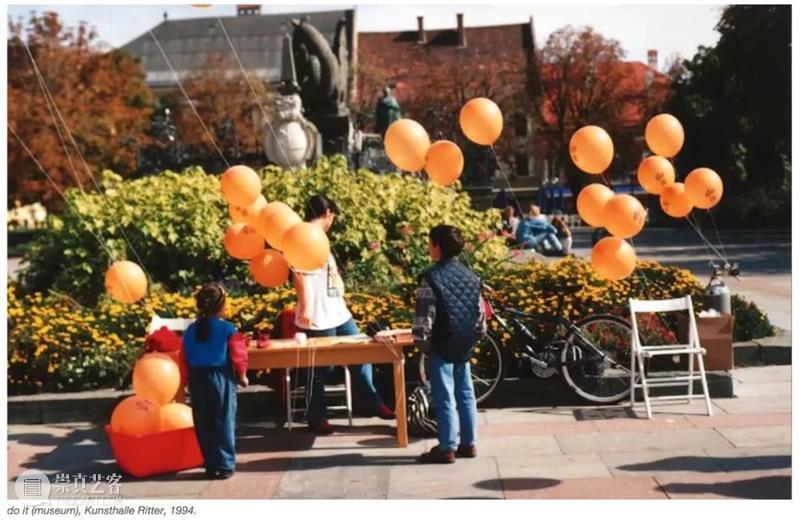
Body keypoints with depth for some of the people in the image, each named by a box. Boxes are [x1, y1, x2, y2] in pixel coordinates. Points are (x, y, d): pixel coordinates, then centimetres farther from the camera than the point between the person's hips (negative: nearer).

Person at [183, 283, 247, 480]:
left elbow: (186, 358, 7)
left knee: (203, 425, 11)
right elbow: (238, 355, -6)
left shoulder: (191, 330, 3)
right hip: (222, 378, -3)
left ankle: (211, 465, 15)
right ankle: (225, 465, 5)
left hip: (197, 379, 3)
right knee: (224, 423, 4)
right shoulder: (228, 329, -9)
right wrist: (242, 375, 10)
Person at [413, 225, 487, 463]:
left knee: (444, 398, -2)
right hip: (464, 346, 7)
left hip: (442, 347, -7)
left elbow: (424, 315, -16)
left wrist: (421, 341, -5)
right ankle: (469, 443, 19)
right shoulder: (471, 276, 8)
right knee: (466, 394, 13)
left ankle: (447, 448, 3)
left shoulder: (431, 277, -13)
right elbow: (480, 313, 11)